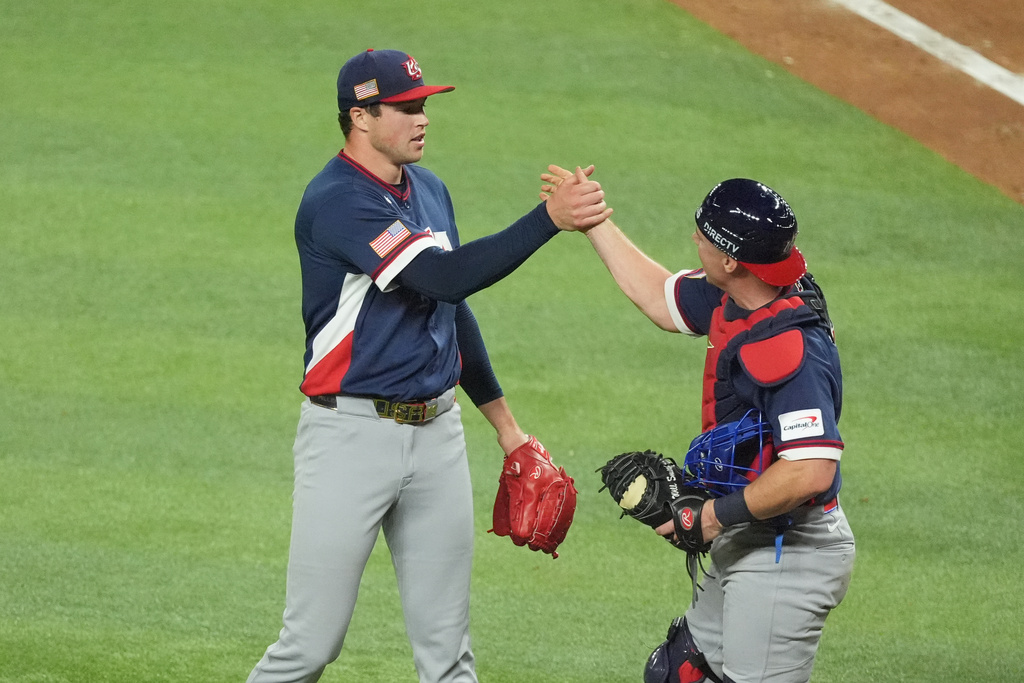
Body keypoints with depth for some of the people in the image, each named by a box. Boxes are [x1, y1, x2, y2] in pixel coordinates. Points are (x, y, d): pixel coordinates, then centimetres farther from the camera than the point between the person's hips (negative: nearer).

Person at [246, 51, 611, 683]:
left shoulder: (429, 190, 12)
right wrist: (550, 219, -30)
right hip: (353, 434, -7)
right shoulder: (337, 202, -16)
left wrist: (505, 422, 25)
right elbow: (444, 276, -27)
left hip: (437, 433, 8)